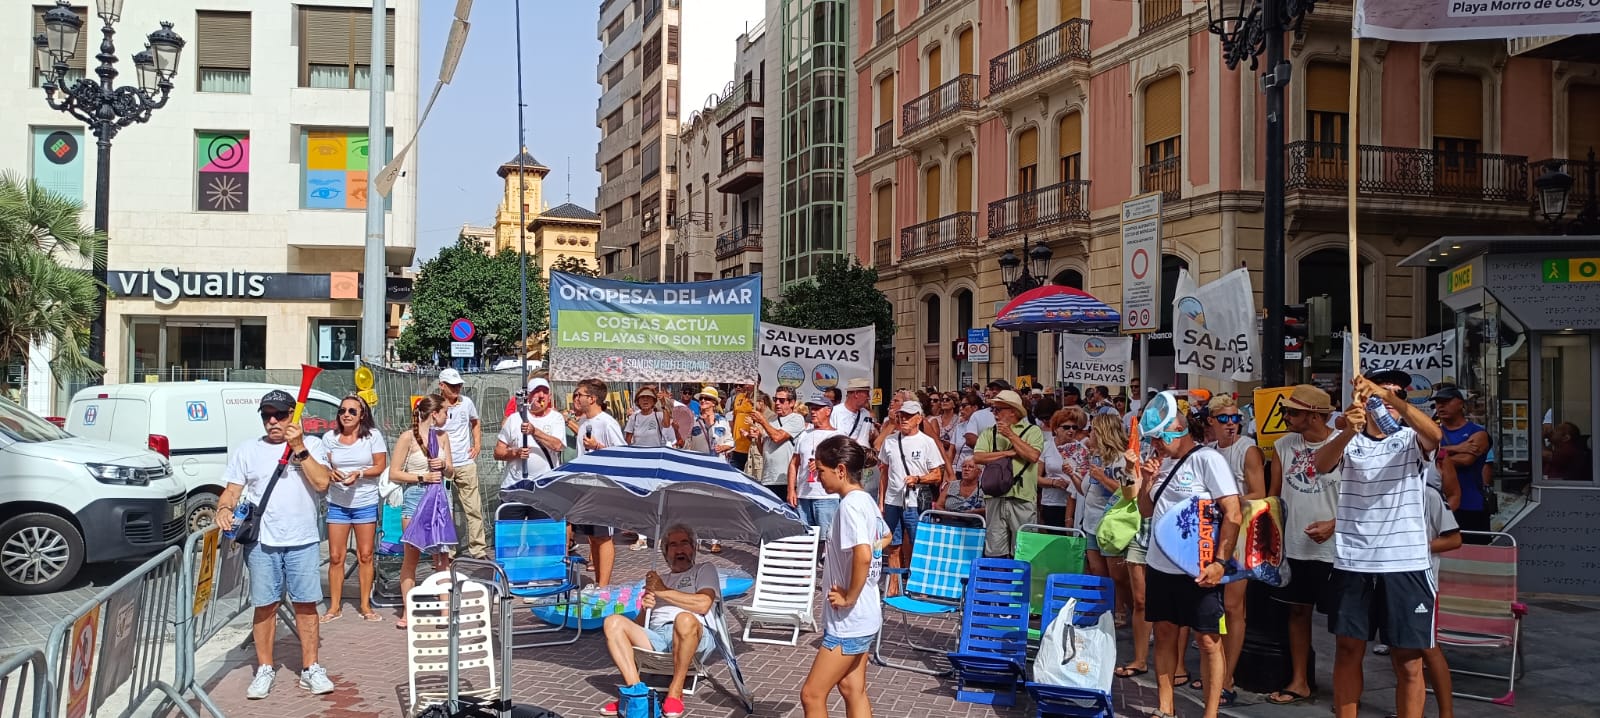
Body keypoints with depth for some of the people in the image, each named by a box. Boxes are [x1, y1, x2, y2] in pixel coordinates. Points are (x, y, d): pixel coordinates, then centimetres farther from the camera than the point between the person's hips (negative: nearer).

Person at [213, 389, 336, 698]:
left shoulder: (311, 444, 3)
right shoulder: (247, 450, 7)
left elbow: (322, 482, -10)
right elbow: (232, 490, 5)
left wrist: (299, 449, -15)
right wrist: (224, 509, -17)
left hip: (303, 541, -1)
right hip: (262, 542, 1)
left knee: (306, 604, 3)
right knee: (265, 605, 4)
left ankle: (310, 669, 11)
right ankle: (264, 670, 15)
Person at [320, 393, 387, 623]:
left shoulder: (372, 436, -3)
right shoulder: (329, 437, 2)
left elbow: (380, 466, -2)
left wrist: (359, 474, -17)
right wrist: (331, 473, -16)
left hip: (365, 503, -1)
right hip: (337, 503, 1)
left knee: (365, 556, 4)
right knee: (335, 557, 2)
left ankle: (366, 606, 14)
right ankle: (334, 607, 12)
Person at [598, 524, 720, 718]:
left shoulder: (704, 570, 20)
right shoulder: (657, 579, 34)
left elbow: (703, 604, -1)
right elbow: (638, 624, 25)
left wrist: (663, 591, 4)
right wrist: (644, 607, 2)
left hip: (695, 638, -5)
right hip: (656, 639, 5)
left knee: (685, 618, -39)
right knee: (613, 622, -18)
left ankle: (675, 693, -28)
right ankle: (635, 690, -27)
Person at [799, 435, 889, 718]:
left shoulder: (850, 504, -21)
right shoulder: (865, 500, 8)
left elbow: (863, 556, -35)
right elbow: (884, 537, 28)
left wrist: (849, 598, -22)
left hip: (848, 620, -10)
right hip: (861, 618, 10)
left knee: (811, 694, -2)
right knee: (853, 691, 14)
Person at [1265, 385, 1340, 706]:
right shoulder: (1284, 445, 4)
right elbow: (1274, 494, 11)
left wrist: (1334, 525, -20)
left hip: (1333, 548, -5)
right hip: (1293, 546, 5)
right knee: (1297, 611, 12)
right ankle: (1299, 682, 23)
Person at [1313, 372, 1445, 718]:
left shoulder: (1411, 441, 3)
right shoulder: (1348, 440, 5)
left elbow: (1435, 434, -21)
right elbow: (1320, 465, -16)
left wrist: (1390, 396, -32)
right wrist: (1348, 431, -35)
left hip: (1404, 564, -1)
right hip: (1351, 563, 1)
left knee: (1408, 661, 3)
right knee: (1348, 651, 10)